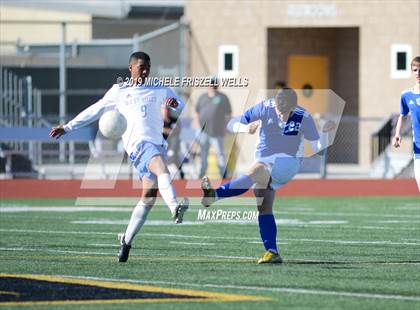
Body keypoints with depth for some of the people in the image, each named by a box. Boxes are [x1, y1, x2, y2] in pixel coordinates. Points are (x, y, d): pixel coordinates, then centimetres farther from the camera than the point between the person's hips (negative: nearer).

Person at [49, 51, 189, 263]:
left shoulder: (158, 90, 21)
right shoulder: (118, 92, 16)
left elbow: (180, 103, 15)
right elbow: (95, 111, 23)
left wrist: (175, 103, -12)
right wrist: (67, 128, 23)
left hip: (158, 145, 4)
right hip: (138, 143, -4)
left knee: (148, 197, -1)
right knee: (161, 167, -34)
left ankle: (126, 240, 11)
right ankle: (175, 207, -59)